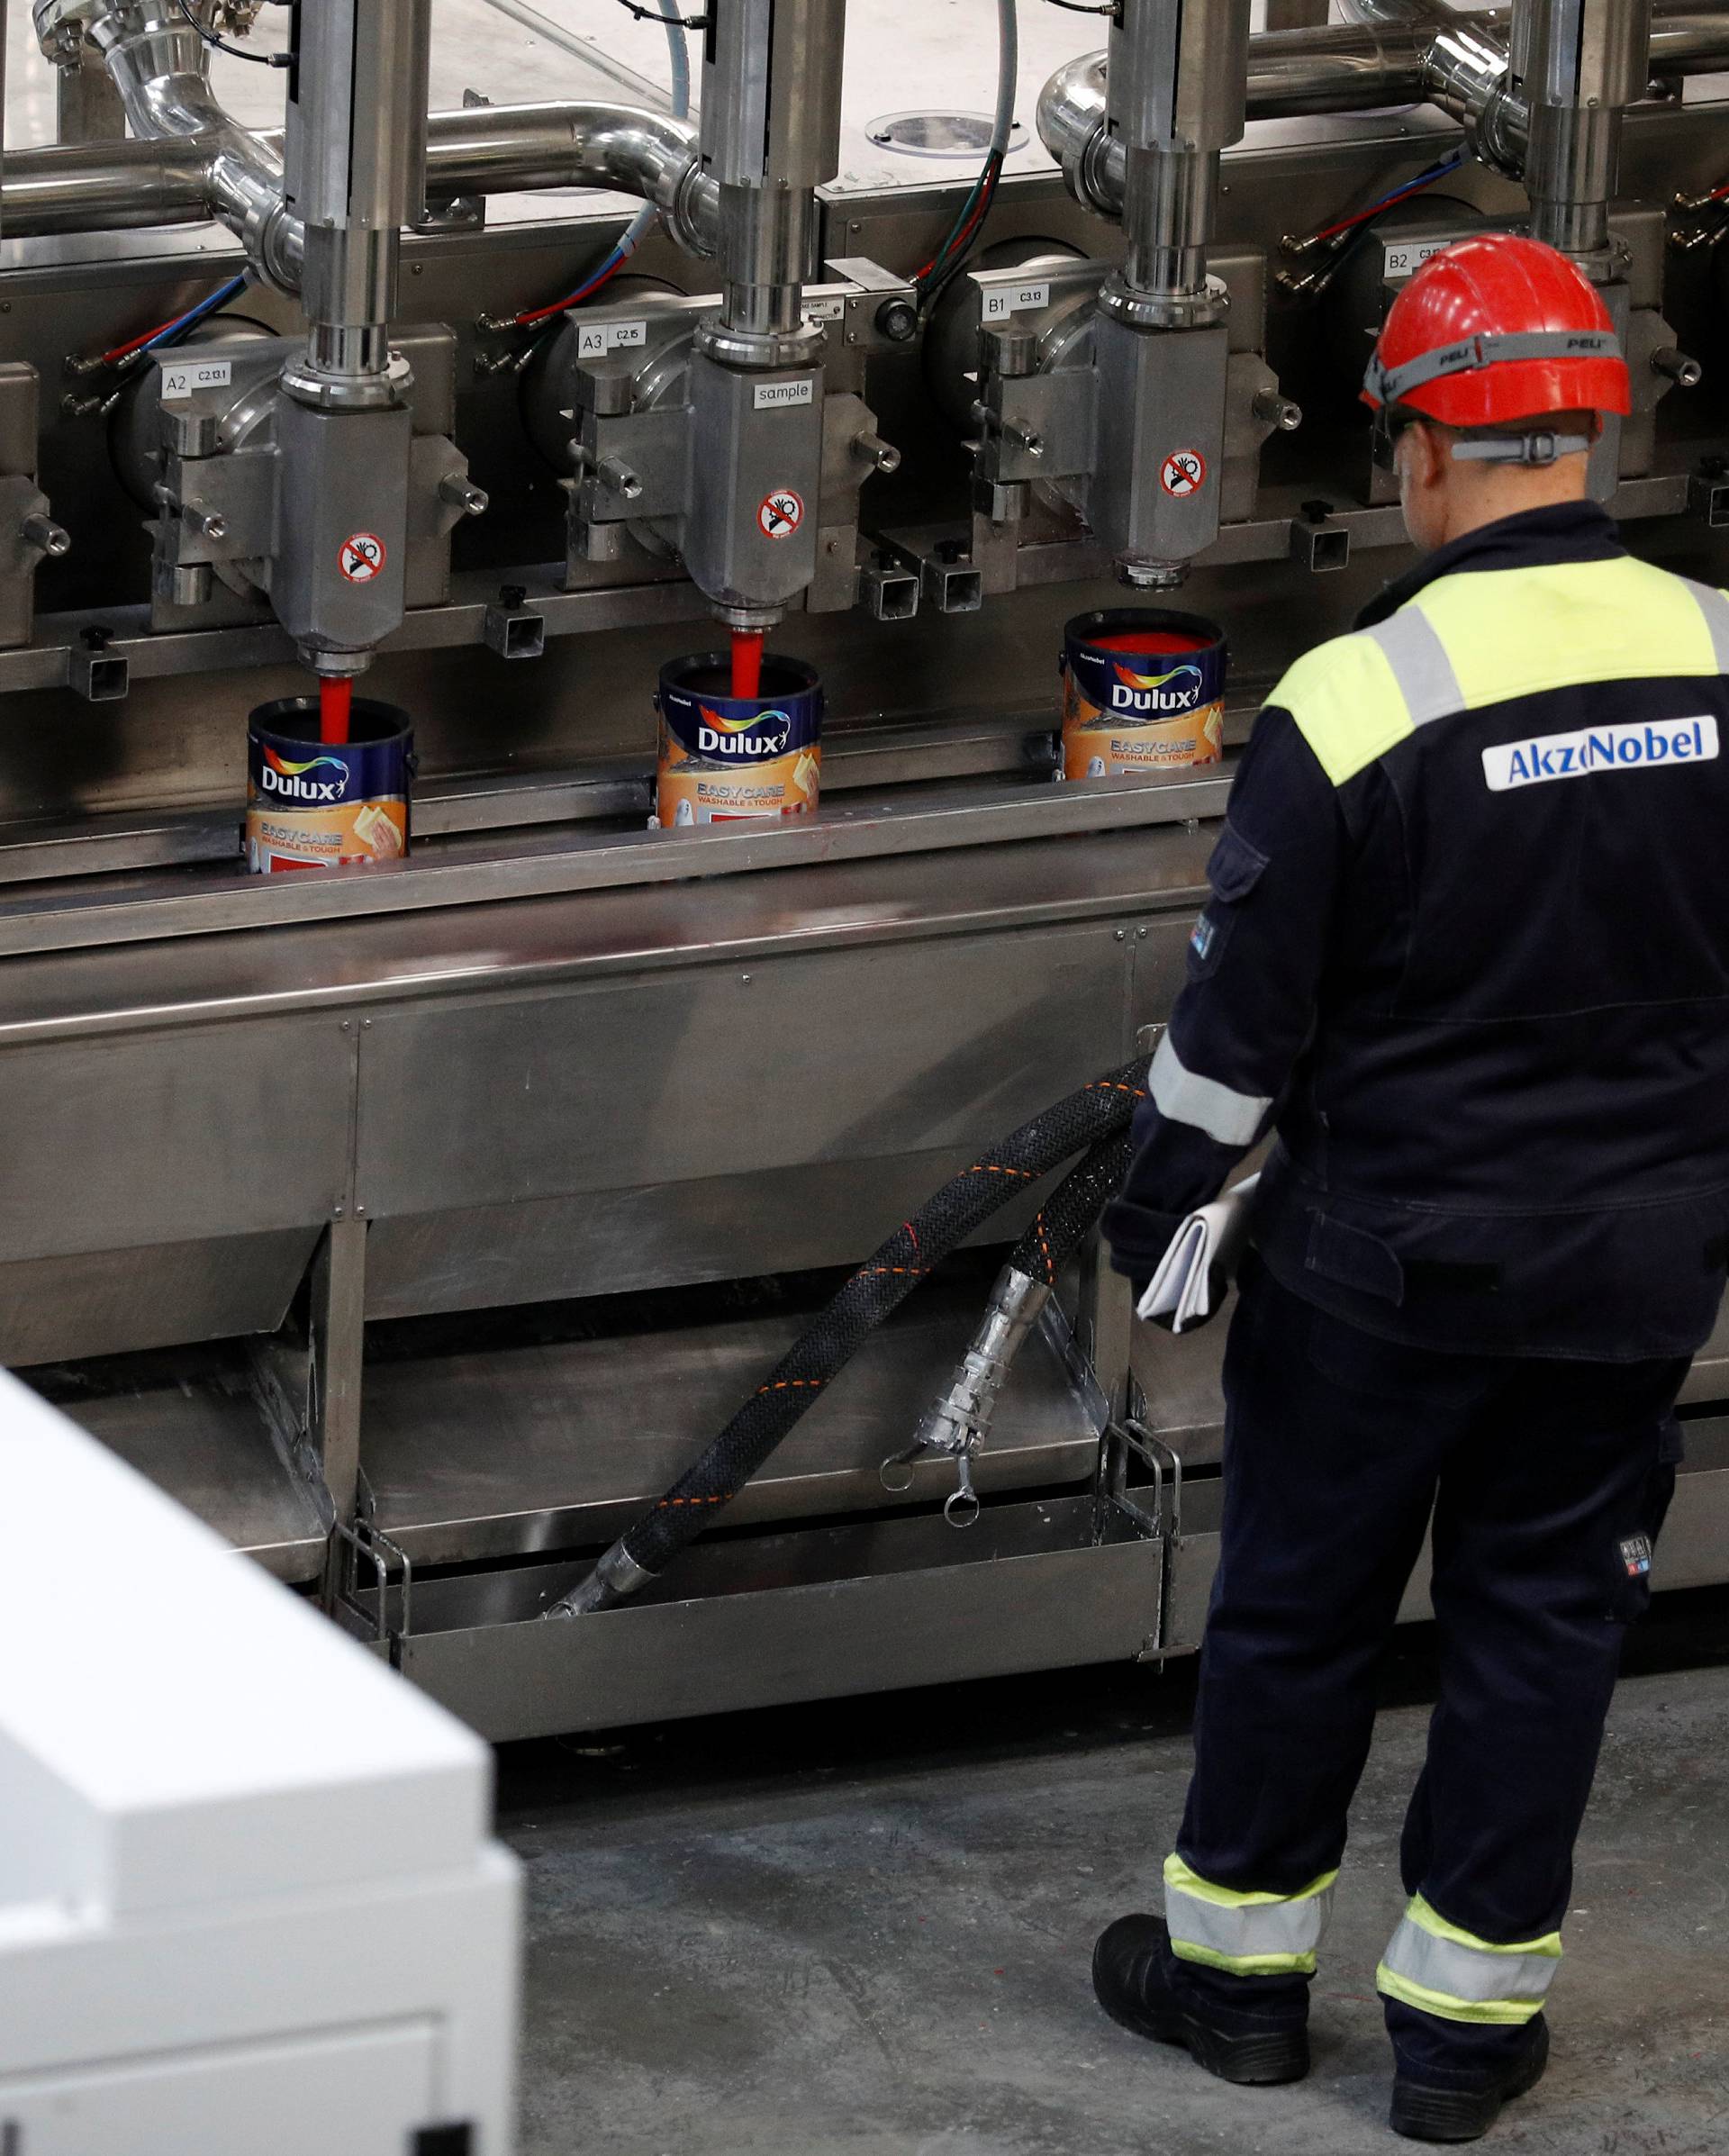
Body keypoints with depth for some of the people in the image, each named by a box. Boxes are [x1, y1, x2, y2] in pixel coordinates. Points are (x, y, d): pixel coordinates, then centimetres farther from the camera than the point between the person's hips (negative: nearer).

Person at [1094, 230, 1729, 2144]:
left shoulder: (1353, 706, -19)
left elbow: (1241, 1019, -11)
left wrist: (1156, 1214, 4)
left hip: (1387, 1262, -3)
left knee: (1298, 1603, 14)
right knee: (1543, 1612, 14)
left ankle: (1239, 1961, 28)